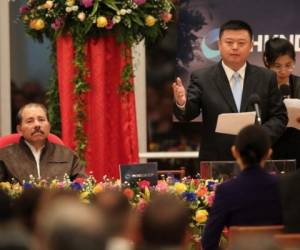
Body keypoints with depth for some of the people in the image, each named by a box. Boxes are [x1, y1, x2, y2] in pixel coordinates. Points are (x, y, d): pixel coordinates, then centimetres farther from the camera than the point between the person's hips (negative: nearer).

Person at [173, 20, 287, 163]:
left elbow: (279, 117, 4)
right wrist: (182, 103, -32)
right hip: (215, 163, -1)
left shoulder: (266, 78, 4)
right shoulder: (202, 78, 0)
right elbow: (188, 113, -9)